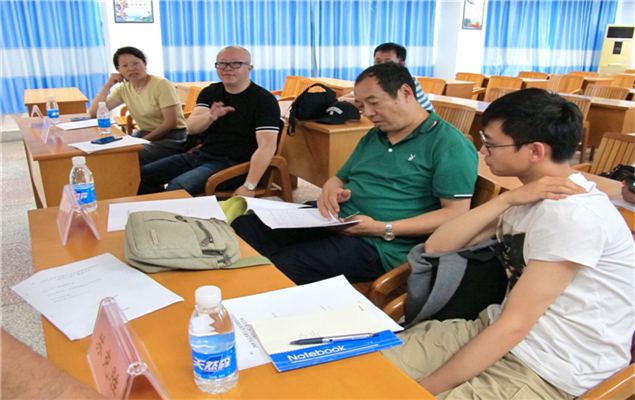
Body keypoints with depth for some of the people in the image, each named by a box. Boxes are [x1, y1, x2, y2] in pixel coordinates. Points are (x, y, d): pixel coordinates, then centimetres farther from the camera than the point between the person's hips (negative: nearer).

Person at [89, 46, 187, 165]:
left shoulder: (162, 85, -13)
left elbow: (171, 122, -17)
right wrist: (108, 85, -6)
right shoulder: (123, 89, 5)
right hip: (145, 133, 6)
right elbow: (94, 112, 2)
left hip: (173, 136, -6)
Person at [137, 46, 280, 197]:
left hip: (231, 163, -6)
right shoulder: (210, 92, 8)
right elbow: (191, 128, -4)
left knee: (176, 188, -28)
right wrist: (210, 116, -28)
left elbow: (267, 145, -21)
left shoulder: (264, 100, -11)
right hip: (200, 155, 7)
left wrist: (249, 185, -32)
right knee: (142, 175, 1)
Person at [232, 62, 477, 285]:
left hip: (379, 246, -7)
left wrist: (383, 229, -17)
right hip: (334, 221, 8)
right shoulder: (373, 137, 21)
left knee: (280, 266, -27)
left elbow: (456, 214, -11)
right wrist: (331, 191, 0)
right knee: (244, 226, -10)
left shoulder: (449, 145, -5)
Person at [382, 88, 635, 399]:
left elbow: (513, 326, -22)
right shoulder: (526, 194, 7)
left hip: (549, 371, -7)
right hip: (501, 330, 7)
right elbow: (436, 246, 0)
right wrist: (507, 199, -12)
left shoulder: (573, 215, -21)